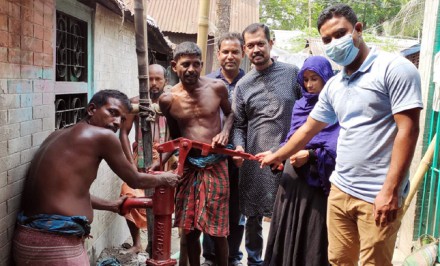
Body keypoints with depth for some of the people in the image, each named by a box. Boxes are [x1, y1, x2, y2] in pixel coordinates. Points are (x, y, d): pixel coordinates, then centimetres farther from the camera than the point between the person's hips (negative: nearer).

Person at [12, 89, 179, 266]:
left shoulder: (59, 135, 16)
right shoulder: (103, 136, -7)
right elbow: (135, 181, 5)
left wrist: (112, 205, 36)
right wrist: (163, 179, 23)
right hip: (56, 244, -9)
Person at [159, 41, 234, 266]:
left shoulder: (217, 88, -6)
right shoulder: (168, 99, -3)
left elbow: (230, 113, 12)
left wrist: (225, 132, -6)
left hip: (215, 165, -1)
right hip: (187, 166, 2)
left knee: (217, 228, 5)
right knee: (190, 228, 10)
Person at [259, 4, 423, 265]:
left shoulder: (394, 68, -9)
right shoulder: (333, 86, 11)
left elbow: (408, 130, -15)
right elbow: (308, 129, 21)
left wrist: (390, 191, -19)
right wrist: (277, 156, 29)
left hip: (378, 196, -6)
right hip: (340, 190, 6)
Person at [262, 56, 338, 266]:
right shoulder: (299, 105, 13)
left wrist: (310, 155, -21)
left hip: (318, 179, -5)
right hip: (292, 176, 6)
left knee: (313, 235, 2)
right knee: (287, 231, 11)